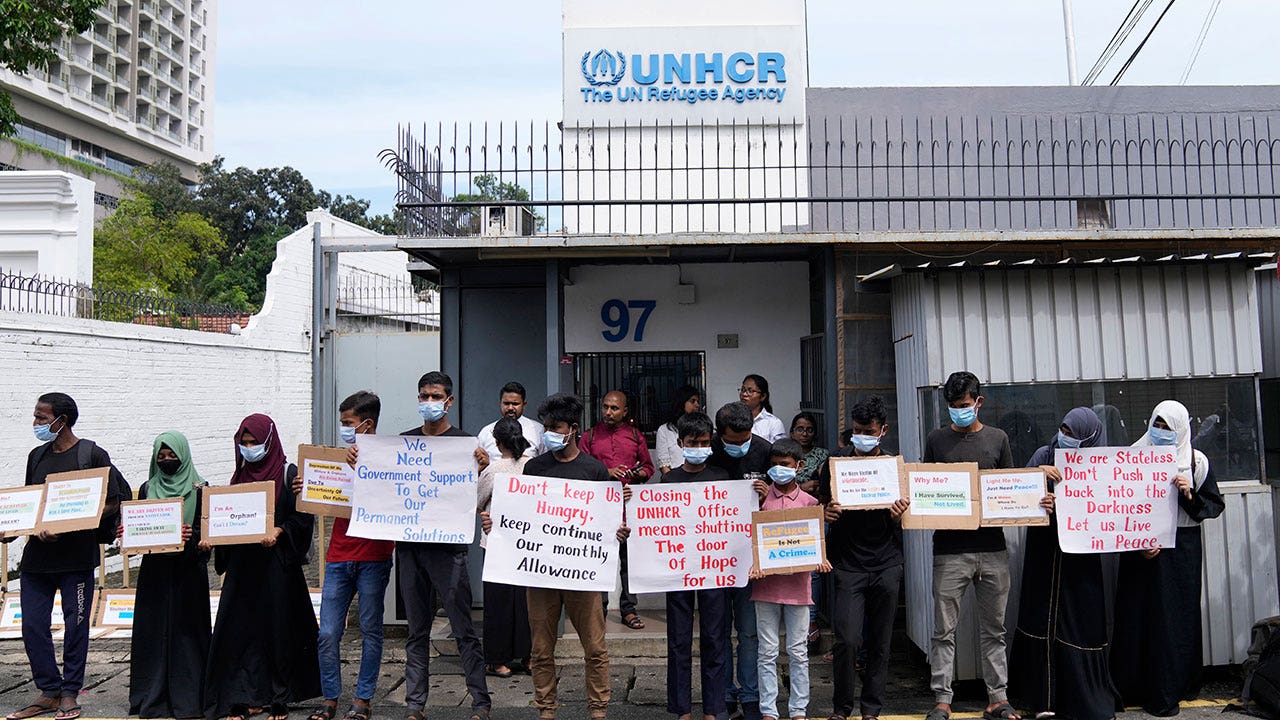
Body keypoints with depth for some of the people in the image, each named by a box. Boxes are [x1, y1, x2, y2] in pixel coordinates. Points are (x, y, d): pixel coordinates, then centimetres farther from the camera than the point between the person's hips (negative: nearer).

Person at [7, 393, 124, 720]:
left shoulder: (92, 455, -6)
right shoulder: (37, 456, 12)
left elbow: (111, 504, -9)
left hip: (76, 556, -6)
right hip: (36, 556, 6)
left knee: (75, 626, 2)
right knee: (33, 625, 5)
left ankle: (69, 693, 15)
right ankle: (49, 691, 19)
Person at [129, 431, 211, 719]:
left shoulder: (198, 488, -1)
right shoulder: (147, 489, 11)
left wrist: (192, 536, -24)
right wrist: (127, 532, -6)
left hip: (188, 569, -3)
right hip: (154, 569, 4)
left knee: (185, 628, -1)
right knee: (152, 628, 4)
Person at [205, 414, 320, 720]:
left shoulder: (289, 473, -3)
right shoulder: (241, 475, 13)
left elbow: (303, 517, -7)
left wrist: (278, 531, -21)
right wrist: (212, 538, 0)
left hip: (276, 563, -5)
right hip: (242, 564, 5)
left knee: (277, 628, -1)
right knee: (240, 628, 2)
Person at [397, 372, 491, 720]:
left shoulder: (463, 441, -1)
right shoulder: (403, 441, 11)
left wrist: (482, 469, -24)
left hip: (447, 547, -4)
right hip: (409, 545, 4)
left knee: (463, 629, 0)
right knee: (417, 630, 12)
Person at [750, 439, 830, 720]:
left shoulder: (809, 501, 5)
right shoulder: (762, 497, 2)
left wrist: (819, 559, -13)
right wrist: (755, 565, -15)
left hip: (797, 583, 1)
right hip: (766, 582, 0)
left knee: (798, 651, 8)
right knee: (768, 652, 6)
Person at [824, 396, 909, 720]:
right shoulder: (838, 461, 0)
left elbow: (901, 528, 6)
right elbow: (822, 507, 6)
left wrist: (898, 516, -17)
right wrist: (826, 513, -17)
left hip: (886, 565, 2)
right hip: (848, 564, -1)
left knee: (880, 642, 8)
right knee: (847, 639, -9)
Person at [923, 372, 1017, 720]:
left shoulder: (997, 439, 8)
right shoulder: (937, 440, 6)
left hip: (992, 547, 1)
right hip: (949, 548, -1)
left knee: (994, 629, 10)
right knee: (944, 630, 2)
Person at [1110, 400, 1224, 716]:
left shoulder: (1197, 462, 4)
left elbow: (1215, 506, 4)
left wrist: (1190, 495, -15)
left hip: (1181, 549, 1)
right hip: (1140, 547, -1)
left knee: (1176, 615, 2)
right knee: (1137, 613, 0)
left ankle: (1166, 692, 12)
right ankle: (1131, 687, 10)